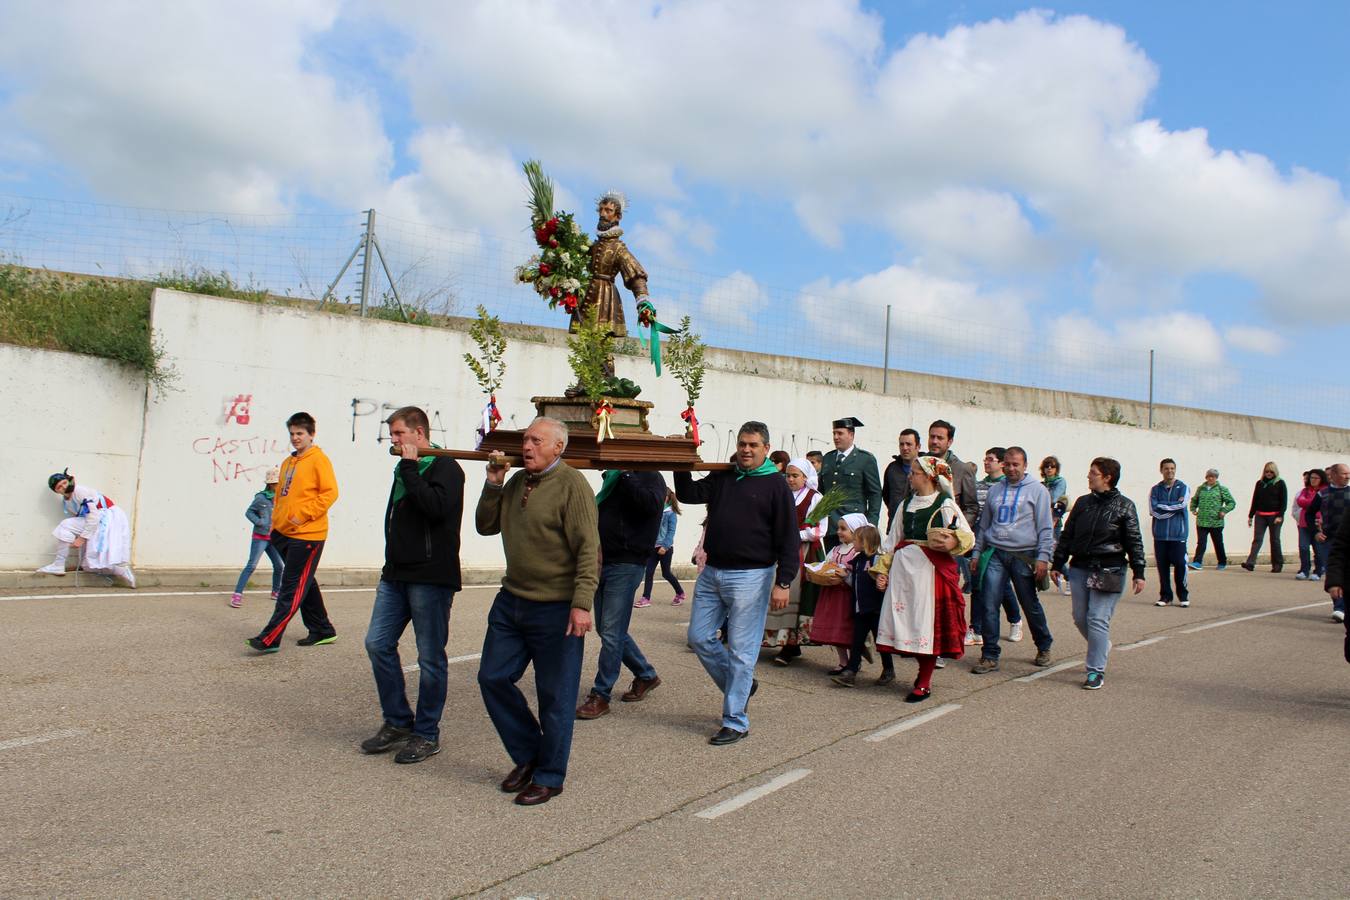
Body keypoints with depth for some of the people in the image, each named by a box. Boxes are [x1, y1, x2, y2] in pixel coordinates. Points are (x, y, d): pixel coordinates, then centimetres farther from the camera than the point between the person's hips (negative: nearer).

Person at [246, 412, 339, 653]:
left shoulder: (318, 459, -8)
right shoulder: (288, 462, 16)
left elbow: (330, 492, -15)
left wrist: (304, 515, -17)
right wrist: (275, 522, 14)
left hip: (307, 534, -9)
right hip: (284, 533, 9)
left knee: (292, 588, -6)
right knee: (304, 583, 14)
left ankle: (269, 639, -6)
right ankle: (322, 631, 24)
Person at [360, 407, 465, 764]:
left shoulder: (446, 469, -9)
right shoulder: (405, 469, 16)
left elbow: (436, 507, -28)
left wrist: (410, 468, -18)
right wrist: (390, 566, 15)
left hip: (431, 578, -8)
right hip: (396, 575, 8)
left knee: (430, 658, 1)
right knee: (378, 644, 7)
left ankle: (427, 734, 14)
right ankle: (397, 722, 22)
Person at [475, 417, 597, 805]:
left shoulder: (572, 484, -13)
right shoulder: (517, 482, 11)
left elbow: (588, 548, -18)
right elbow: (486, 526, 17)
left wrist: (582, 603, -25)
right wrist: (493, 485, 2)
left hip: (556, 609, -8)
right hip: (511, 600, 8)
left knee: (554, 696, 3)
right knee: (493, 678, 11)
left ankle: (549, 777, 19)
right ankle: (528, 755, 29)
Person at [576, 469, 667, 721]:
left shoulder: (650, 476, -6)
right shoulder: (612, 478, 16)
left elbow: (651, 504, -28)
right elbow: (598, 510, 25)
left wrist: (624, 475, -25)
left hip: (626, 565, -8)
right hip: (602, 563, 8)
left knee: (611, 632, -5)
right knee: (606, 630, 15)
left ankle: (600, 695, 5)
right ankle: (646, 675, 31)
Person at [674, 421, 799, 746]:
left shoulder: (775, 485, -5)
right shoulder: (722, 478, 12)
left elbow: (789, 539, -8)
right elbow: (688, 494, 5)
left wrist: (783, 583, -14)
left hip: (750, 577, -6)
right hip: (712, 573, 6)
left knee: (741, 650, -1)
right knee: (699, 638, 10)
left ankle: (735, 722, 10)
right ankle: (741, 686, 30)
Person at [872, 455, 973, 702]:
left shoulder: (946, 505, -3)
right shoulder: (907, 504, 15)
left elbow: (968, 536, -5)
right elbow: (893, 539, 18)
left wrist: (952, 542, -25)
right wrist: (883, 569, 12)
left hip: (929, 569, -6)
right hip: (903, 567, 6)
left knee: (927, 622, -3)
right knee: (909, 620, 5)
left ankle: (924, 684, 6)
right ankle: (924, 671, 22)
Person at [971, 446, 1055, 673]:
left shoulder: (1037, 490, 0)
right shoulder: (995, 490, 13)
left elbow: (1045, 527, -3)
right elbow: (984, 523, 19)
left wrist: (1043, 557, -11)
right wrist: (977, 552, 14)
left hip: (1023, 556, -3)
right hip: (995, 554, 3)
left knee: (1030, 605, 9)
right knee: (988, 604, -6)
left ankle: (1044, 647, 32)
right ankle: (990, 656, 1)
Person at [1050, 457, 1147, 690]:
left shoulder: (1123, 505, -2)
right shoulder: (1083, 502, 10)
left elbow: (1134, 541, -2)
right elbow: (1067, 535, 14)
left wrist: (1139, 572, -7)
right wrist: (1057, 564, 12)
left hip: (1108, 571, -5)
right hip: (1080, 568, 5)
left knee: (1098, 619, -8)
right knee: (1080, 618, 9)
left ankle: (1096, 671, 0)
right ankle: (1102, 647, 36)